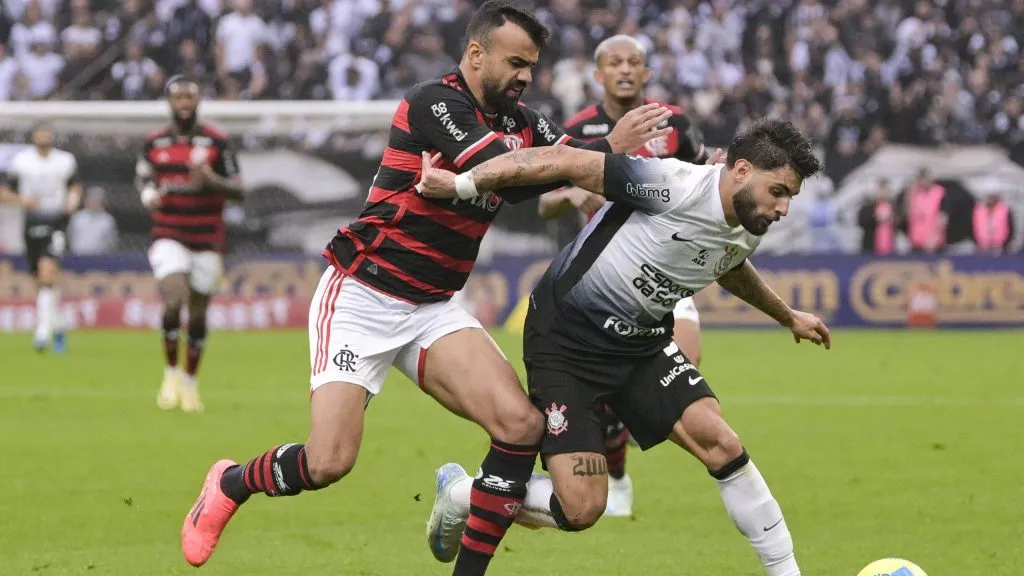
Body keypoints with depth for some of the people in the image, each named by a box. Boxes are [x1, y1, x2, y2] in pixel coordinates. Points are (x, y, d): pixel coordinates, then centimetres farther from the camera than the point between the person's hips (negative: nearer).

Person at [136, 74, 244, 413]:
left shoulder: (217, 142, -1)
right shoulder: (154, 143, 4)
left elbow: (239, 191, -1)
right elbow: (142, 177, 20)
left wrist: (211, 181, -20)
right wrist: (149, 195, -3)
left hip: (207, 241, 0)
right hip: (169, 236, 0)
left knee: (198, 314, 5)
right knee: (174, 299, -21)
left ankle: (190, 382, 23)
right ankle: (171, 373, -2)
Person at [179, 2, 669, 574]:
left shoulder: (521, 121, 7)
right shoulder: (434, 103, -17)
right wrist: (607, 147, -27)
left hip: (433, 308, 7)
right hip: (362, 296, -7)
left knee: (522, 424, -15)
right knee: (328, 463, -15)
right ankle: (229, 485, 18)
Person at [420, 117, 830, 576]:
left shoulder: (747, 233, 0)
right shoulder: (674, 185, -27)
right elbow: (564, 163, -27)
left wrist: (787, 316, 40)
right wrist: (460, 184, -29)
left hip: (641, 343, 7)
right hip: (565, 341, -7)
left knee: (719, 443, -14)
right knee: (581, 508, -13)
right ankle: (458, 494, 14)